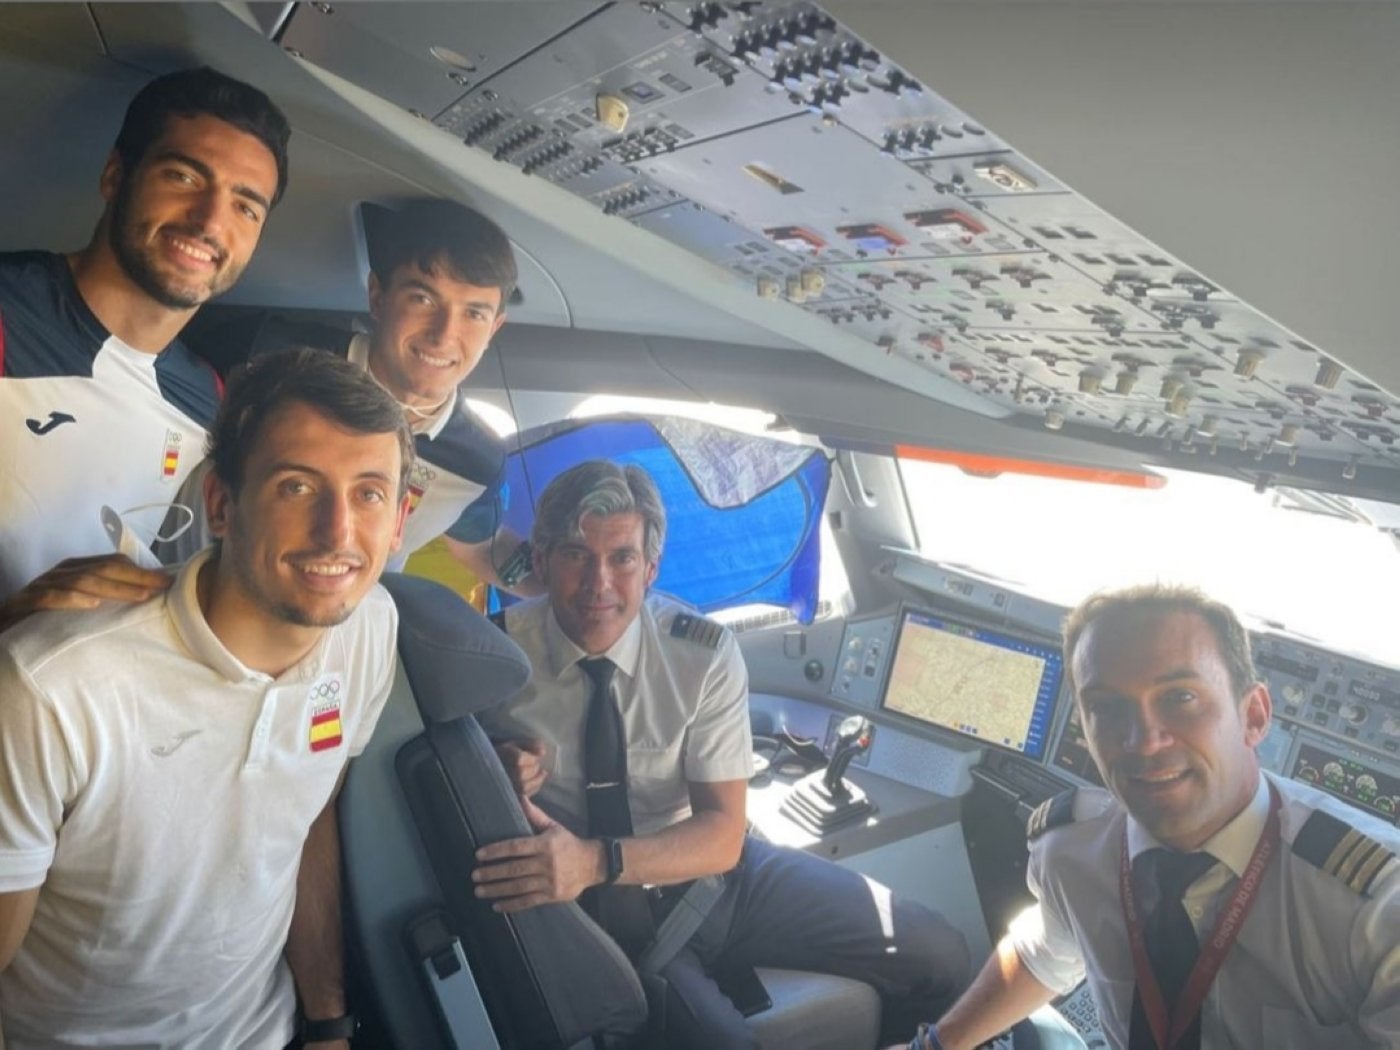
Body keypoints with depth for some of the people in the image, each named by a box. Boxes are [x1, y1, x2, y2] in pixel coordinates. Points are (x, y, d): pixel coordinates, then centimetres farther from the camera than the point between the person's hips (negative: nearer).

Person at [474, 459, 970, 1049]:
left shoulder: (705, 653, -14)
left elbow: (721, 836, -15)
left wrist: (598, 860, -32)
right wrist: (491, 777, -25)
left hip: (713, 872, 3)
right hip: (599, 911, -2)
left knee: (938, 955, 2)